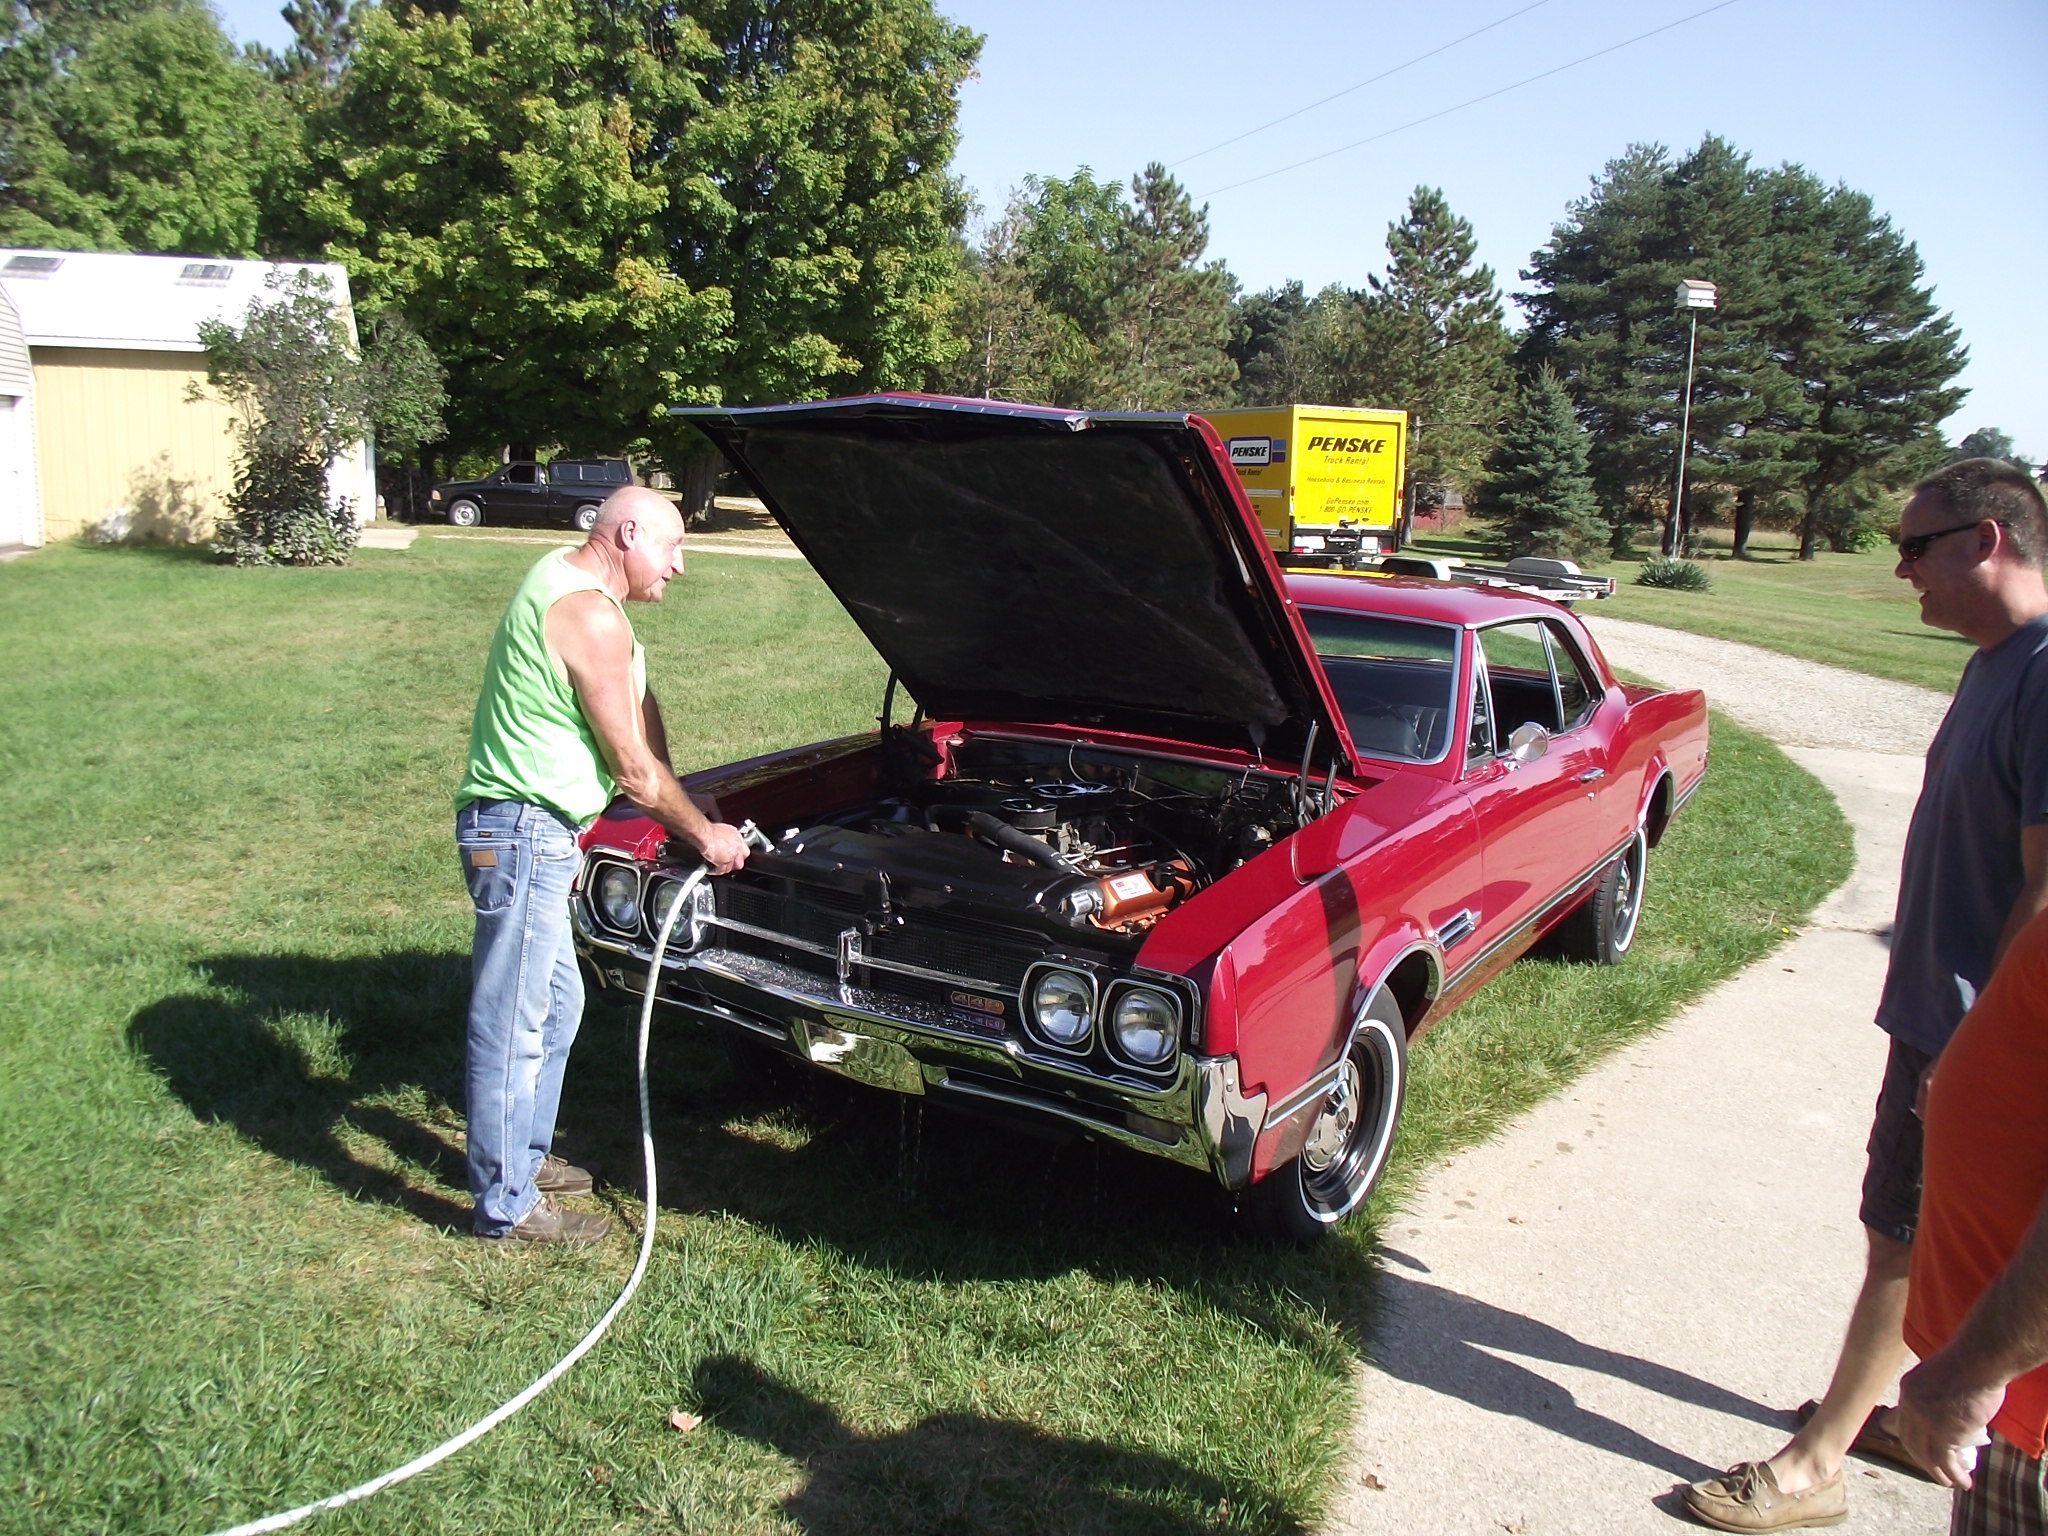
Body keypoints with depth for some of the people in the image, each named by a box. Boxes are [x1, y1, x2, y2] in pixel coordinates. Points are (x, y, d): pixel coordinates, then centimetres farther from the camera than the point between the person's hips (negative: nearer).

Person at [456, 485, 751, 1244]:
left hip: (533, 831, 11)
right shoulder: (592, 617, -20)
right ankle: (507, 1205, 12)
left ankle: (523, 1156, 36)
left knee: (556, 1005, 21)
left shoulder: (565, 577, 12)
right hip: (522, 832, -11)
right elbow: (634, 767, -15)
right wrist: (705, 835, -2)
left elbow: (636, 703, 13)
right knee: (513, 1025, 0)